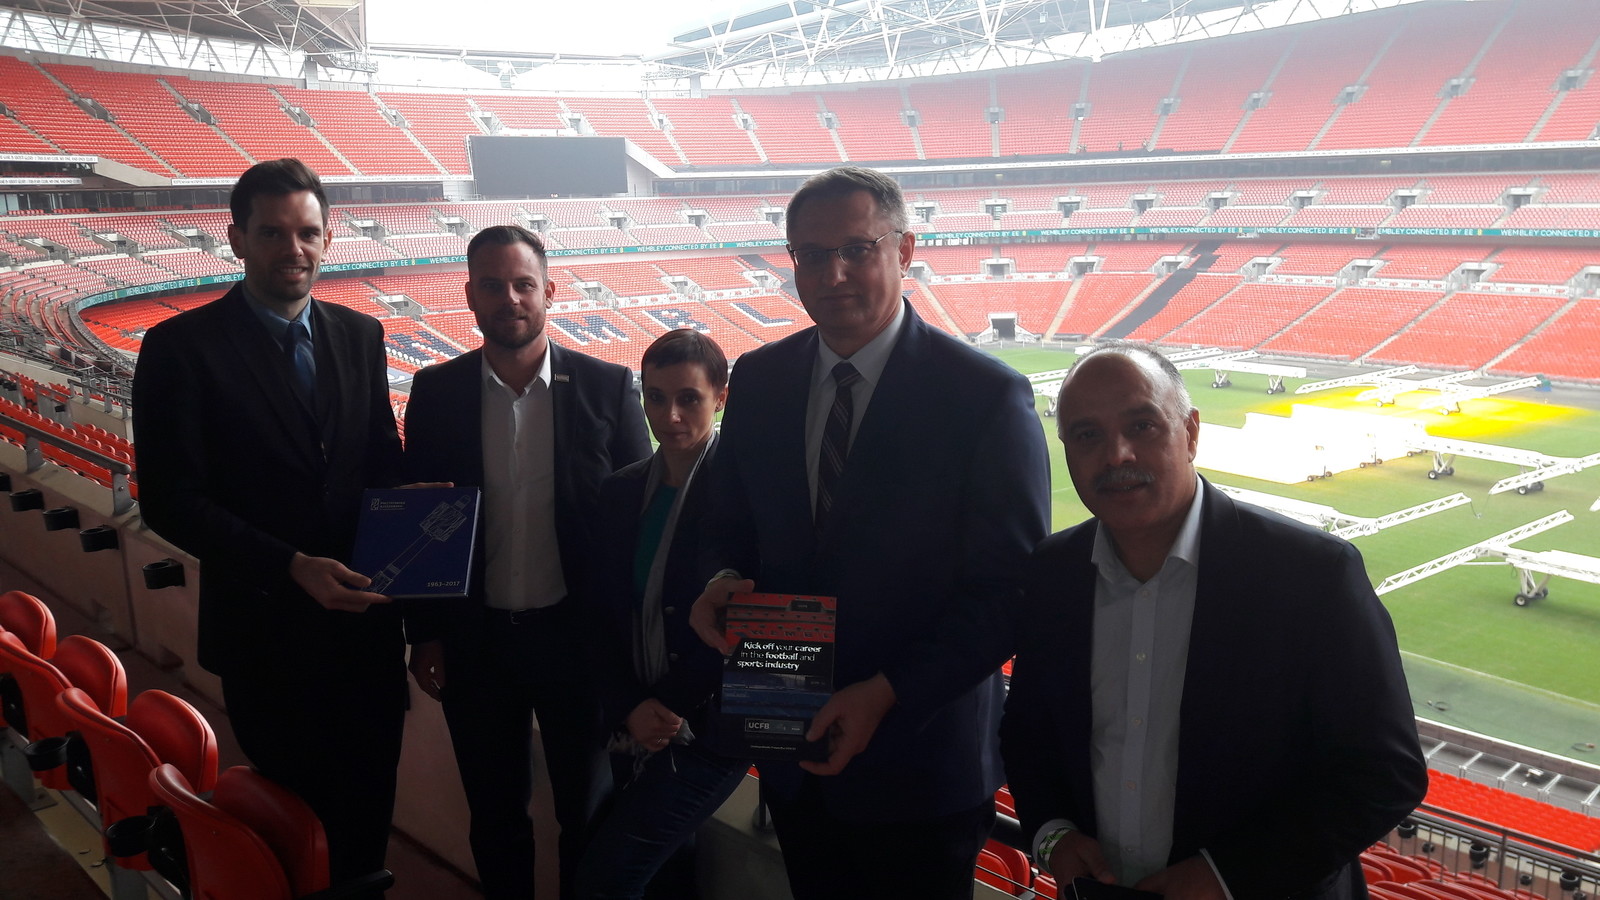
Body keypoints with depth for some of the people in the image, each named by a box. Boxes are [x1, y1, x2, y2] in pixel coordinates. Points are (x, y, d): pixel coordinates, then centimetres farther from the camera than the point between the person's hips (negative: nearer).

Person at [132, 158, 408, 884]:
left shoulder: (360, 336, 4)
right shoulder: (182, 347, -10)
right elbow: (169, 500, -13)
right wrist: (292, 566, -22)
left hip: (367, 624, 4)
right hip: (268, 633, -4)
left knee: (369, 818, 17)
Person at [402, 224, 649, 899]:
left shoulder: (606, 387, -6)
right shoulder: (436, 392, -1)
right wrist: (425, 634, 3)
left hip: (579, 635, -1)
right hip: (476, 640, 2)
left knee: (590, 815, 14)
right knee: (495, 816, 17)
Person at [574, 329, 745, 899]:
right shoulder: (621, 491, 5)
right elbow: (608, 616, 7)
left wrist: (673, 714, -10)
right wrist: (629, 709, -7)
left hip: (708, 730, -5)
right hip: (640, 730, 5)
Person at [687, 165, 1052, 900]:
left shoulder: (988, 396, -15)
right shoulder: (757, 381, 1)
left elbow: (1009, 588, -14)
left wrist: (887, 695, -21)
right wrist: (723, 579, -13)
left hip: (920, 764, -4)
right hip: (794, 746, 4)